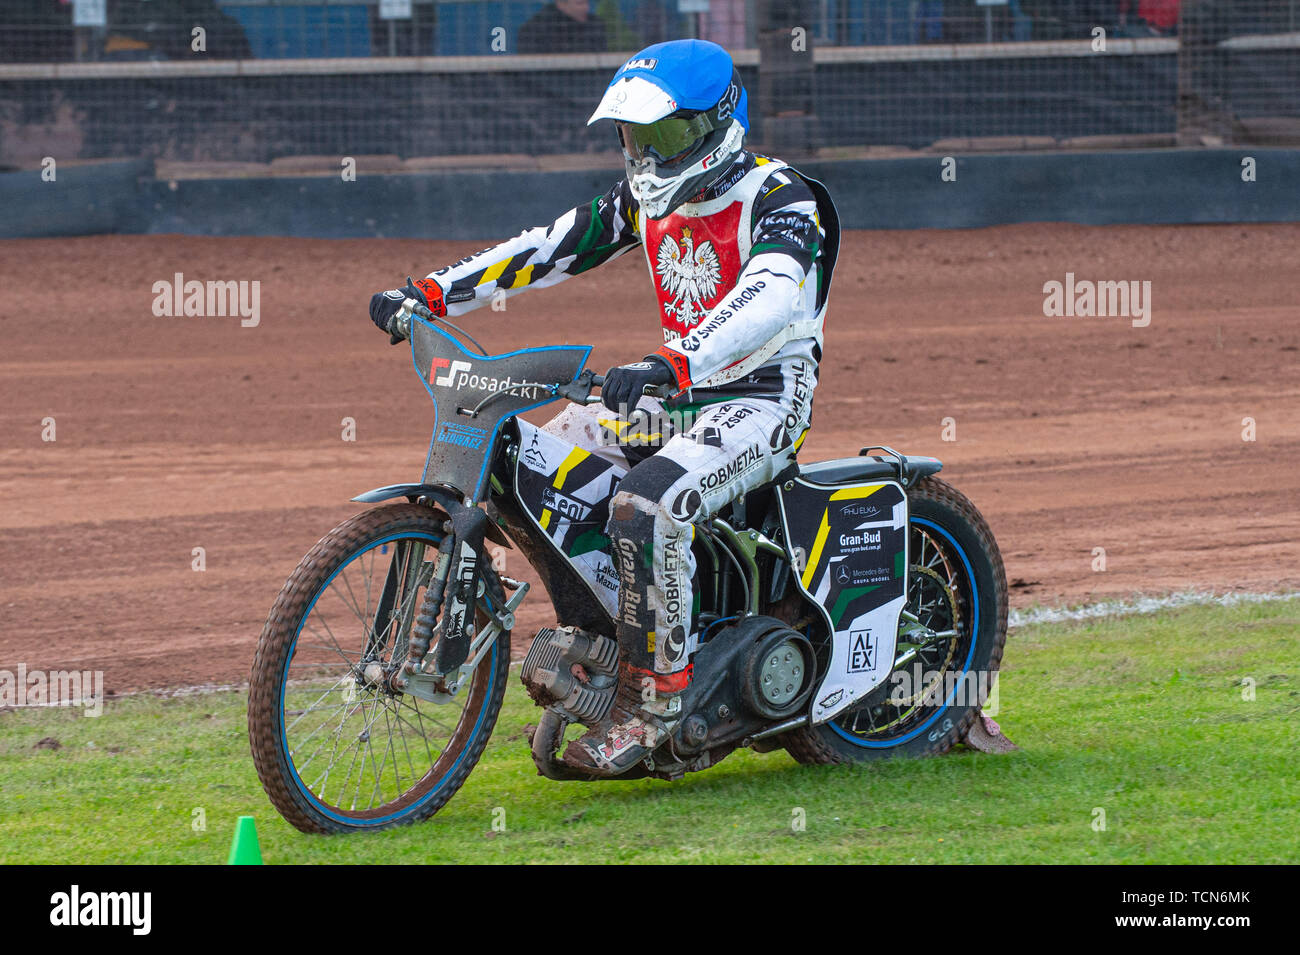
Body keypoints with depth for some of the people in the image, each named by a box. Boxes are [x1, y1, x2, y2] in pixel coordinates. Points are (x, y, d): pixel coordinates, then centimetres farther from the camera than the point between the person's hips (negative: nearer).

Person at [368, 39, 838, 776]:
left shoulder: (779, 200, -17)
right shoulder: (648, 198, 7)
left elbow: (772, 300, -35)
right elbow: (549, 248, 9)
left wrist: (670, 365, -51)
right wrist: (429, 294, -2)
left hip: (764, 395, -9)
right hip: (678, 390, 9)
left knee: (646, 504, -34)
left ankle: (655, 695, -23)